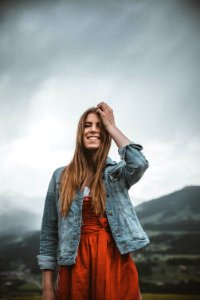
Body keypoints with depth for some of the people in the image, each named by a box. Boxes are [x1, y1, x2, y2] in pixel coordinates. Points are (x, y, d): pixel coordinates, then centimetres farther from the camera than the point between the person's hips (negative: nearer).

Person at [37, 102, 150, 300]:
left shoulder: (117, 173, 5)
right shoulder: (61, 176, 5)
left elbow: (139, 164, -20)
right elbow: (49, 232, 5)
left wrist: (111, 125, -8)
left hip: (115, 261, 0)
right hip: (75, 264, 1)